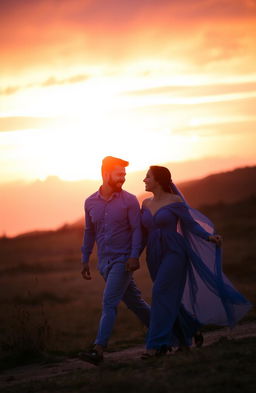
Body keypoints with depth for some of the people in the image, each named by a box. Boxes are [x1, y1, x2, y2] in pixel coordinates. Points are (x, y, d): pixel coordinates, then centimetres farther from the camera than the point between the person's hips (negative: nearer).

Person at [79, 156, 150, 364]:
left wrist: (134, 256, -20)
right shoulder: (90, 203, 7)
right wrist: (85, 260, 14)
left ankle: (99, 350, -20)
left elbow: (137, 229, -8)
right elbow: (89, 232, 16)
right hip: (105, 262, 5)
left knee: (109, 302, -15)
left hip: (123, 260, -5)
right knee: (134, 302, 12)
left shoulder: (129, 200, -5)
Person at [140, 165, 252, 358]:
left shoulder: (175, 202, -7)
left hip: (174, 252, -6)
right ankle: (185, 337, 27)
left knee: (161, 293, -17)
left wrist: (210, 237, -20)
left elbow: (191, 224, -6)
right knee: (169, 298, 10)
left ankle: (157, 344, -18)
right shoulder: (146, 204, 10)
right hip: (155, 256, 6)